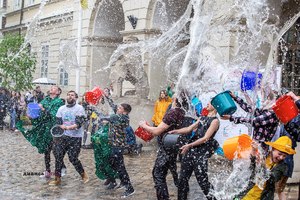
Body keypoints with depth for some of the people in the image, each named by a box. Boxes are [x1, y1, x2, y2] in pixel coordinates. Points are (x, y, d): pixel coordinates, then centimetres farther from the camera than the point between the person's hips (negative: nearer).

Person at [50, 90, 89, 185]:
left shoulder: (79, 108, -3)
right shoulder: (61, 109, 11)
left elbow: (79, 124, -14)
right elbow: (58, 123, 8)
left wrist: (67, 128, -29)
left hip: (75, 138, -4)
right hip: (62, 136, 4)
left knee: (73, 158, -8)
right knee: (58, 155, -4)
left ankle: (83, 173, 18)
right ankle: (57, 178, 11)